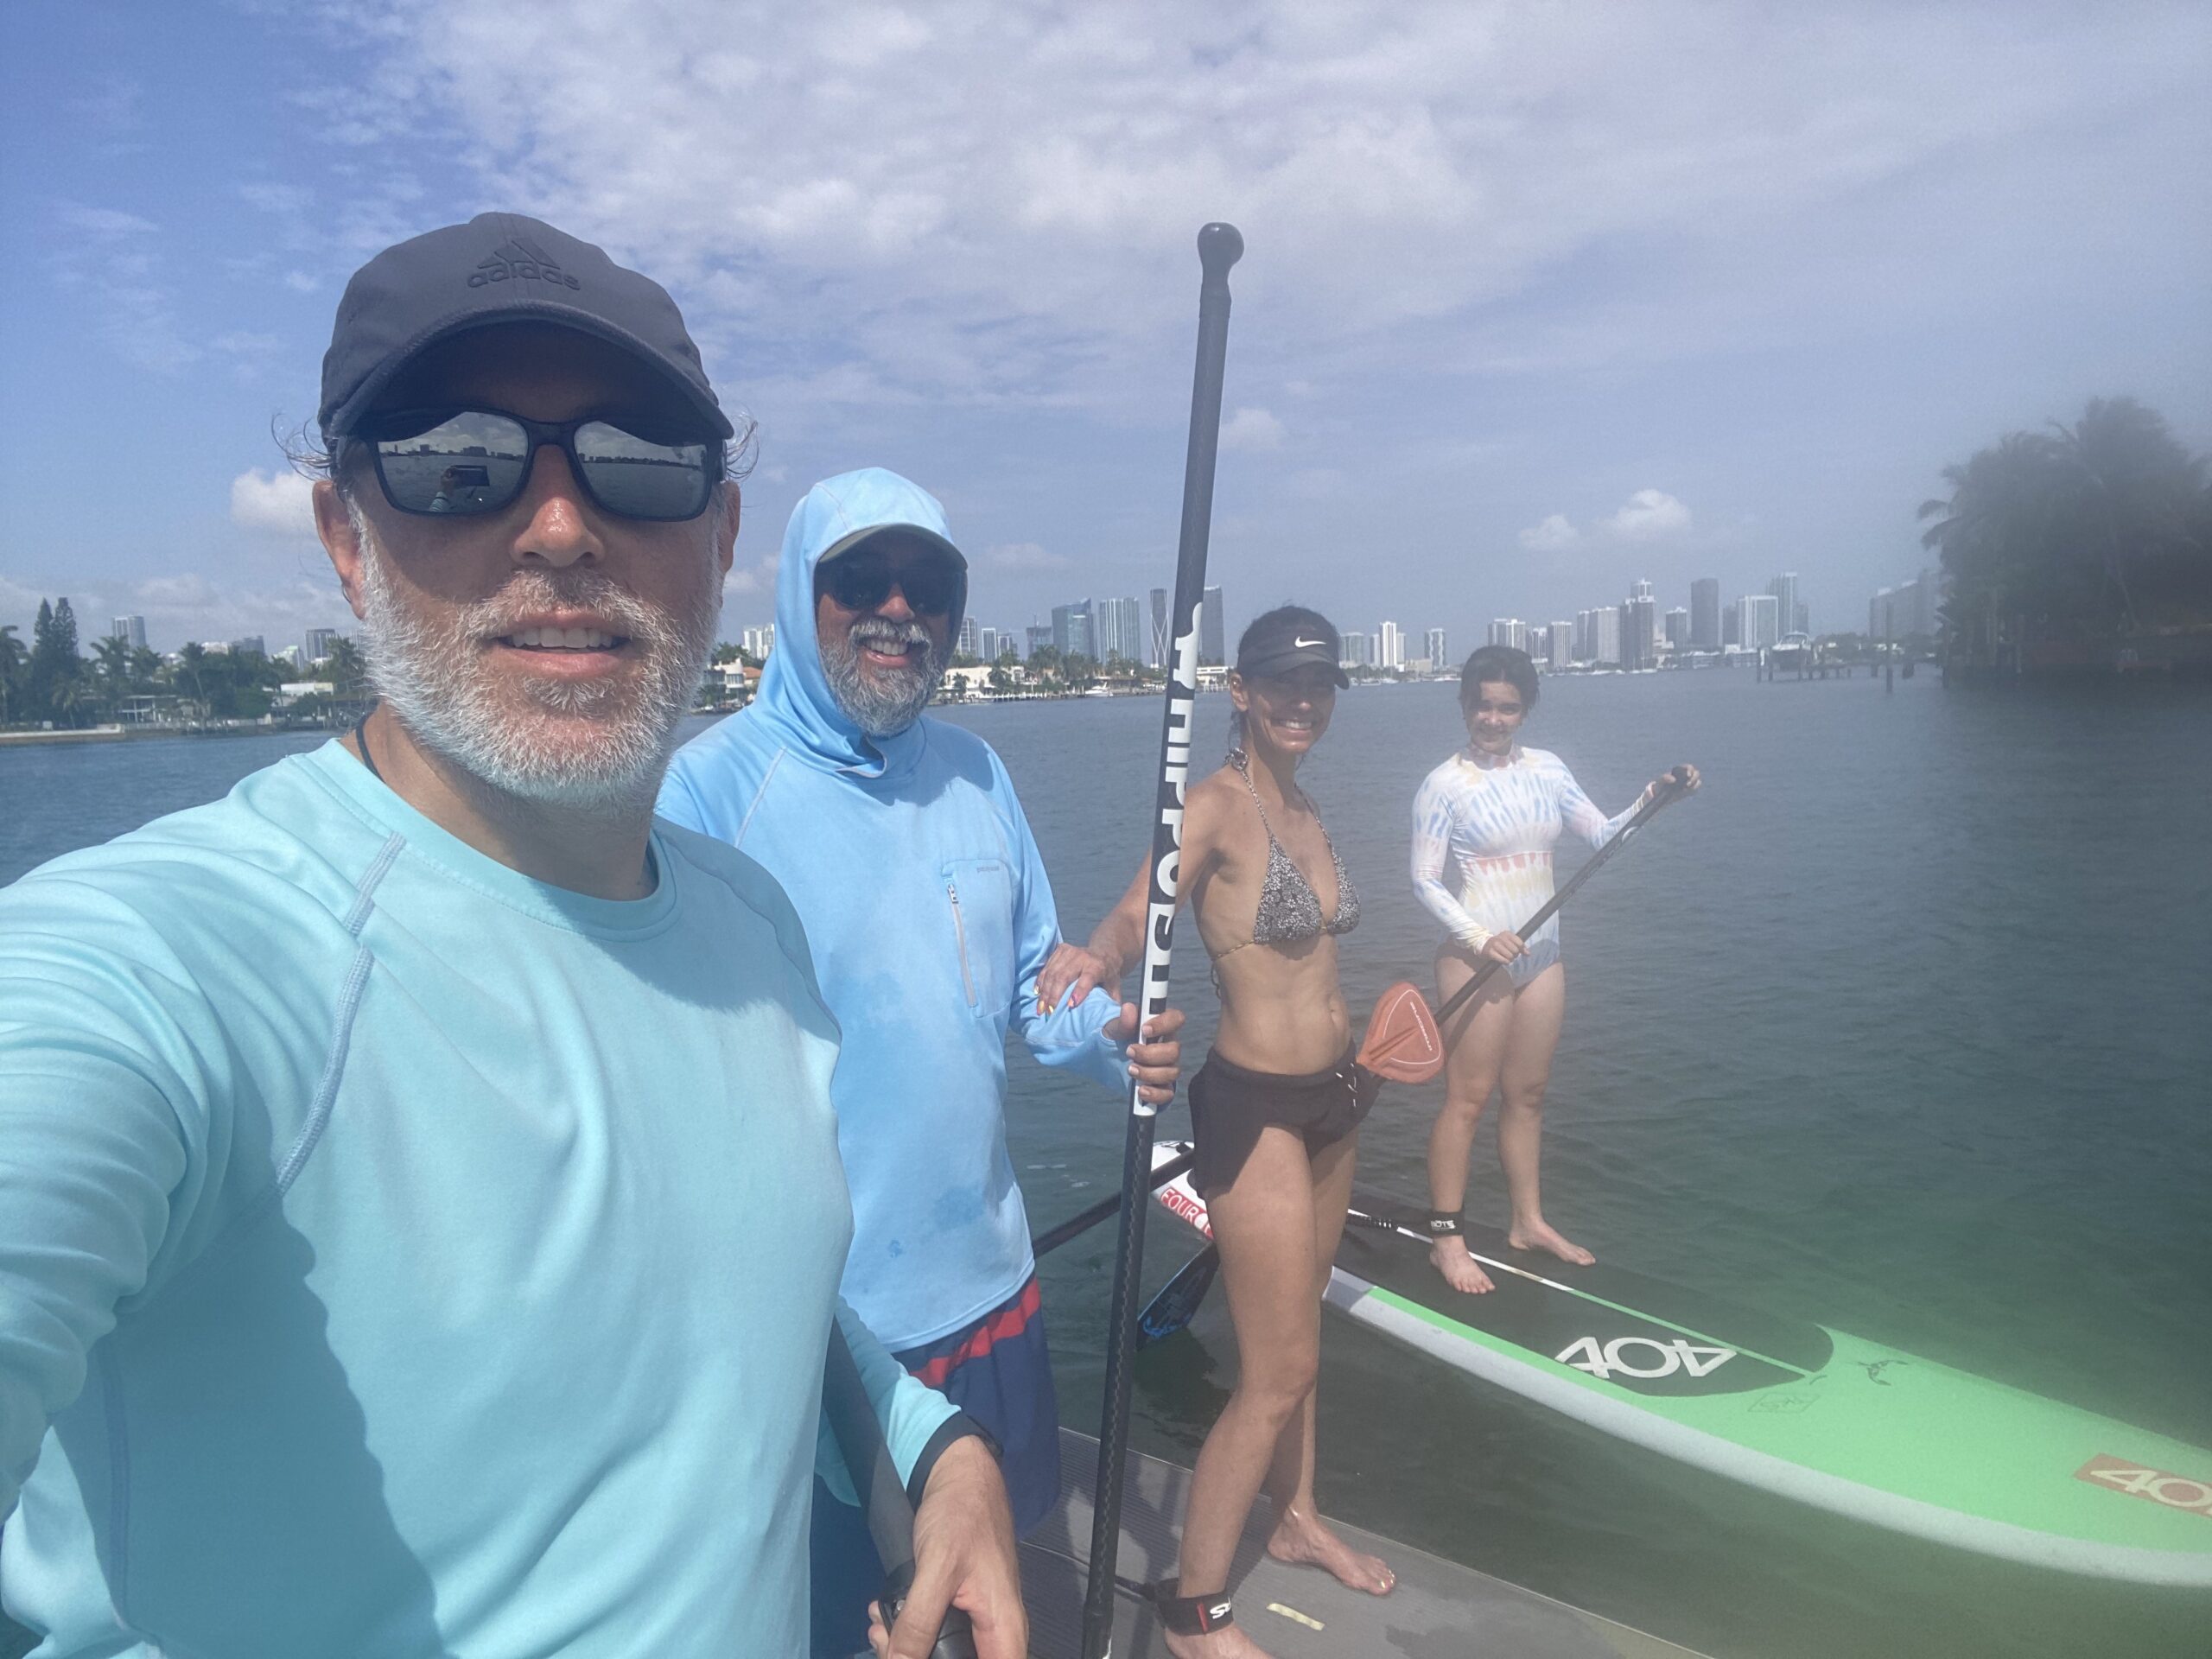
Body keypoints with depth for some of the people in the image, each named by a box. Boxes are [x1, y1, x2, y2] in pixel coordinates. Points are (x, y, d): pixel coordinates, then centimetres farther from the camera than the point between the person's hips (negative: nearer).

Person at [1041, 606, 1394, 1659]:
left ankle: (1296, 1520, 45)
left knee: (1297, 1328, 24)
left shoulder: (1306, 812, 7)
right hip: (1256, 1108, -8)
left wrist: (1369, 1032, 19)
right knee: (1278, 1372, -1)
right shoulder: (1216, 806, -17)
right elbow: (1139, 913, -33)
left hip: (1328, 1098, 8)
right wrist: (1093, 962, -53)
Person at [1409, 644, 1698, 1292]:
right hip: (1475, 956, -5)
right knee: (1468, 1097, -3)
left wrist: (1651, 799, -8)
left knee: (1528, 1095, 13)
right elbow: (1424, 881, -10)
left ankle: (1528, 1222, 26)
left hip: (1542, 954, 5)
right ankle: (1446, 1237, 6)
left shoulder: (1548, 770, 7)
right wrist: (1481, 940, -19)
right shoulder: (1444, 785, -8)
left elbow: (1604, 834, 8)